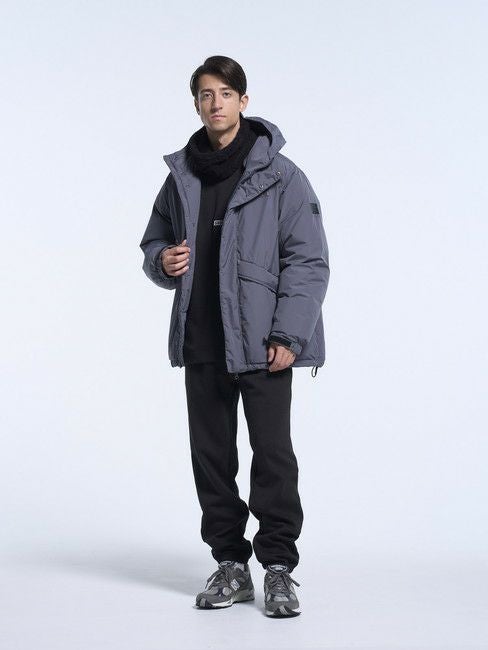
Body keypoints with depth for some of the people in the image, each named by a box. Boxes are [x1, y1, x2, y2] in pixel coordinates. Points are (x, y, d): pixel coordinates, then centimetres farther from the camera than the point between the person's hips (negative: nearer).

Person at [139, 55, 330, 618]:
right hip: (201, 341, 5)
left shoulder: (280, 175, -4)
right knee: (210, 455, 9)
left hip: (262, 343, -5)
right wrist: (163, 261, -2)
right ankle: (230, 563, 22)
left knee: (273, 455, -3)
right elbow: (154, 241, 23)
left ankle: (279, 567, 9)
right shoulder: (181, 176, 11)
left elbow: (309, 260, -7)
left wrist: (288, 336, -14)